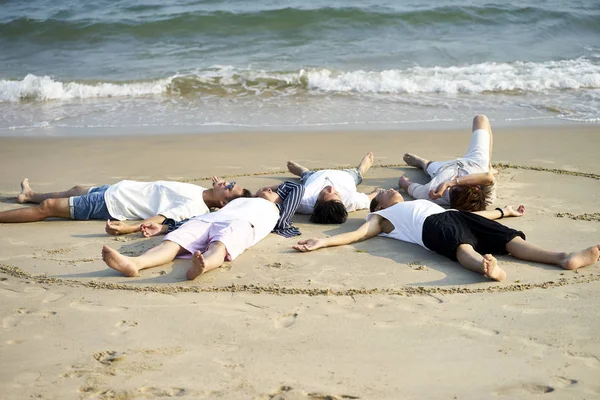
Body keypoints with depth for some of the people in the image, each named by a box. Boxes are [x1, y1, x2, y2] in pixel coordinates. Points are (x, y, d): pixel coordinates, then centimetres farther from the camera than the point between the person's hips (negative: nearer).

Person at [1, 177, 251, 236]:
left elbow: (159, 219, -40)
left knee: (47, 207, -2)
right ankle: (29, 195, 58)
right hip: (117, 189, 9)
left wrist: (127, 229, -52)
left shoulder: (194, 207, -30)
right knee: (76, 190, 32)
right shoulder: (201, 193, -4)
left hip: (109, 204, -9)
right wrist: (217, 187, 2)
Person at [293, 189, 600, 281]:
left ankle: (564, 258, -40)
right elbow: (358, 234, 12)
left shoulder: (421, 203, 44)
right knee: (463, 246, -40)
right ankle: (487, 267, -72)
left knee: (511, 239, -19)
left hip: (454, 216, 6)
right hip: (433, 226, -6)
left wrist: (503, 211, 47)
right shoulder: (381, 216, 29)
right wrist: (323, 242, -3)